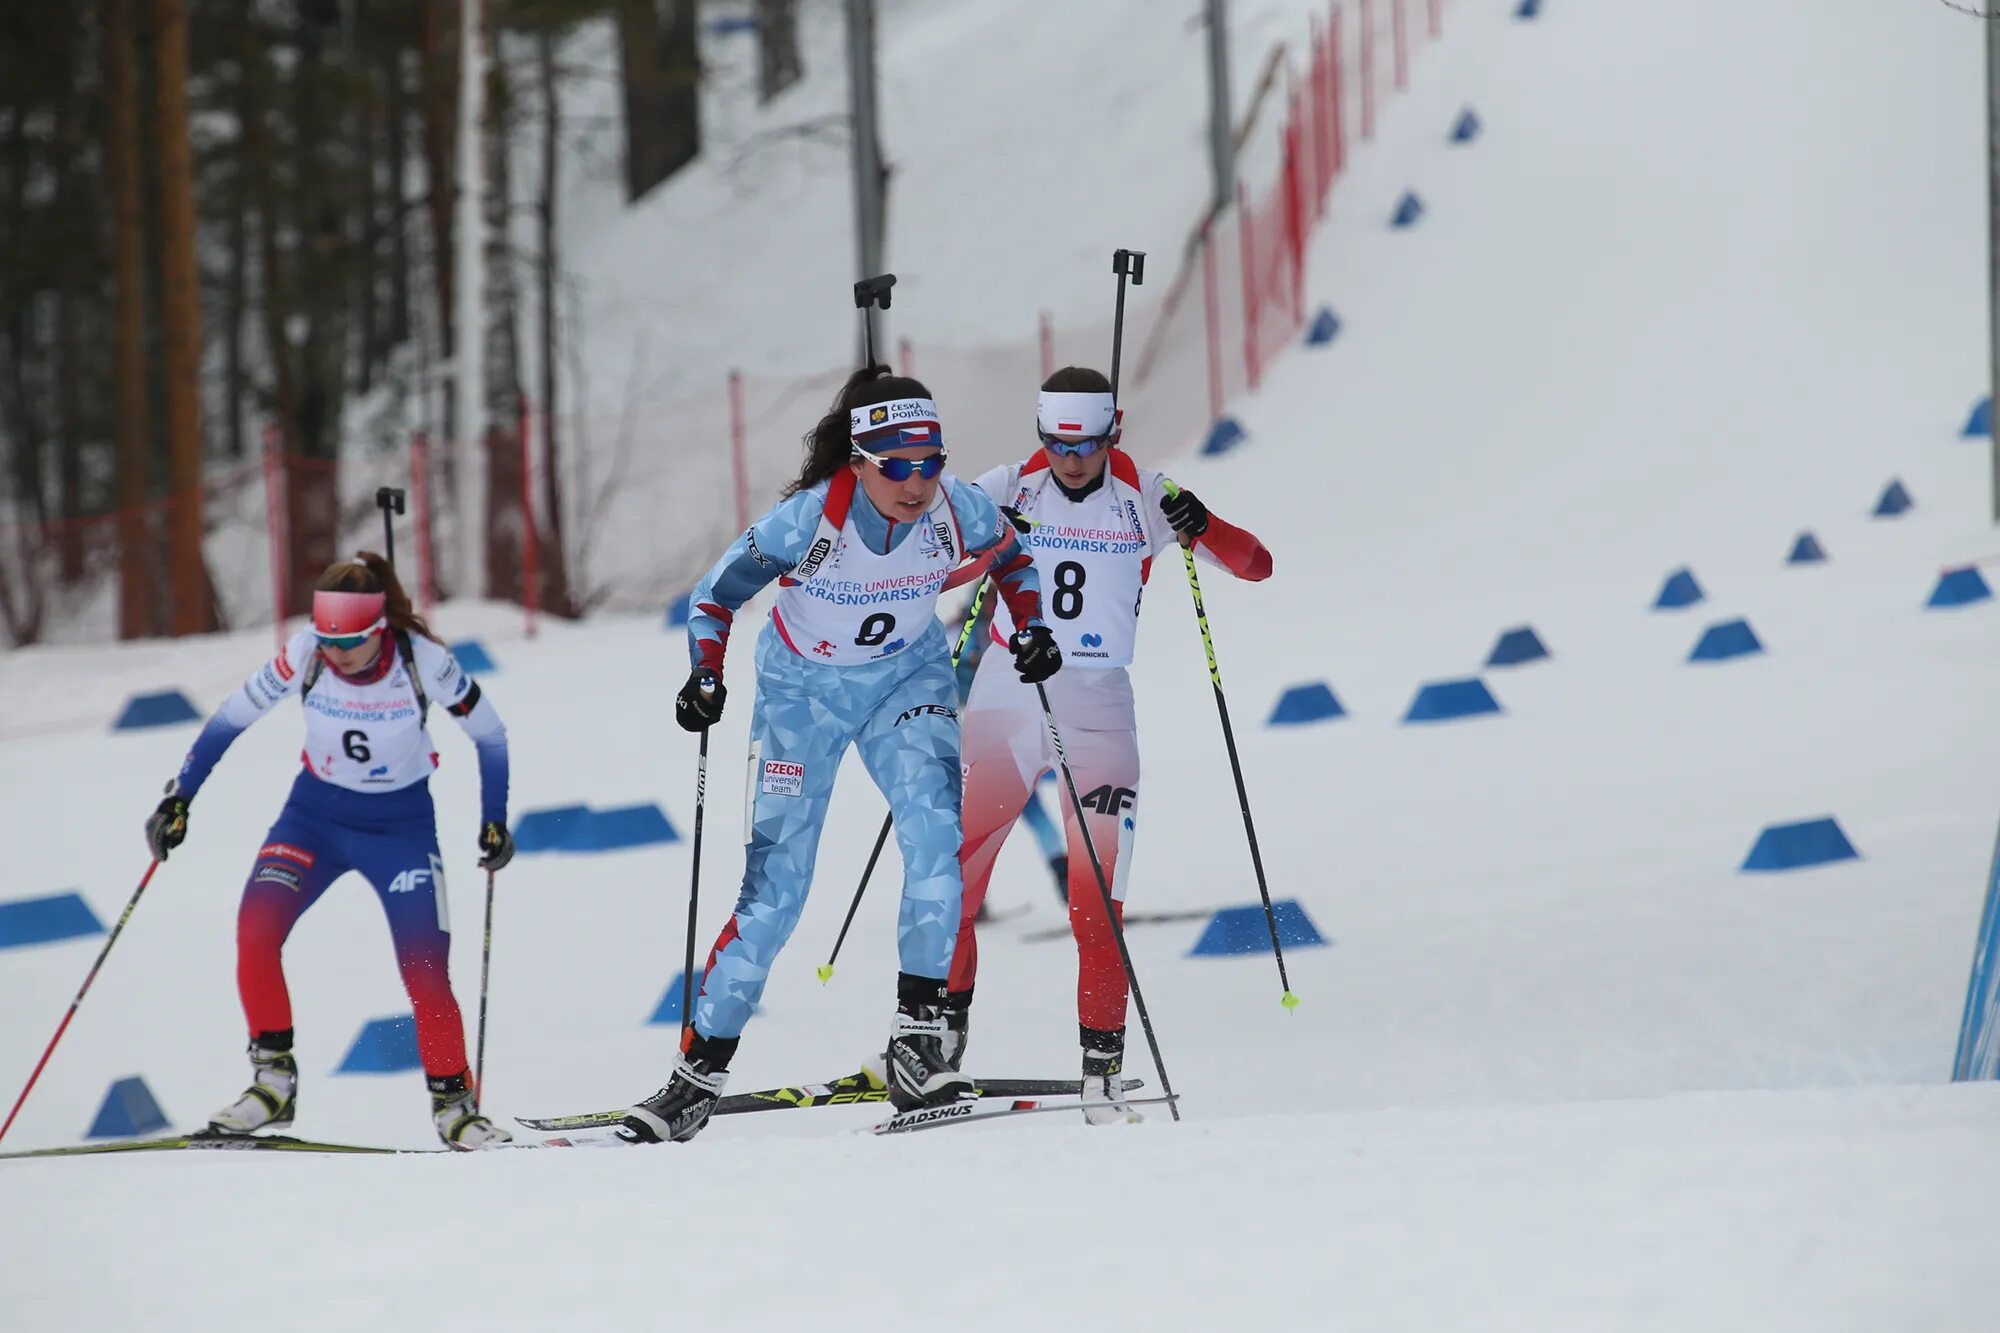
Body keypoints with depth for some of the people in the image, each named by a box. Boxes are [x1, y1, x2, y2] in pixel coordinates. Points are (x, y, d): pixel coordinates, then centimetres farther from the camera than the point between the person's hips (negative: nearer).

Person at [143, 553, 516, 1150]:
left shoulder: (423, 661, -22)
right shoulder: (303, 655, -18)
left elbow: (489, 733, -6)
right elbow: (231, 718, -6)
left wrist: (494, 820, -8)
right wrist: (179, 798, -7)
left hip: (402, 825, -1)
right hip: (316, 812, 2)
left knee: (426, 973, -10)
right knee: (255, 929, -22)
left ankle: (453, 1102, 12)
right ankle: (274, 1080, -11)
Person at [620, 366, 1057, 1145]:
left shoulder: (957, 511, -20)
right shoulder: (808, 518, -27)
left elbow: (1011, 559, 4)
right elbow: (715, 596, -13)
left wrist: (1031, 629, -11)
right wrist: (705, 680, -27)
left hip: (907, 678, 2)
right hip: (804, 687, -2)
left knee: (935, 833, -24)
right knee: (776, 886, -7)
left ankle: (916, 1037, -17)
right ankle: (700, 1071, 3)